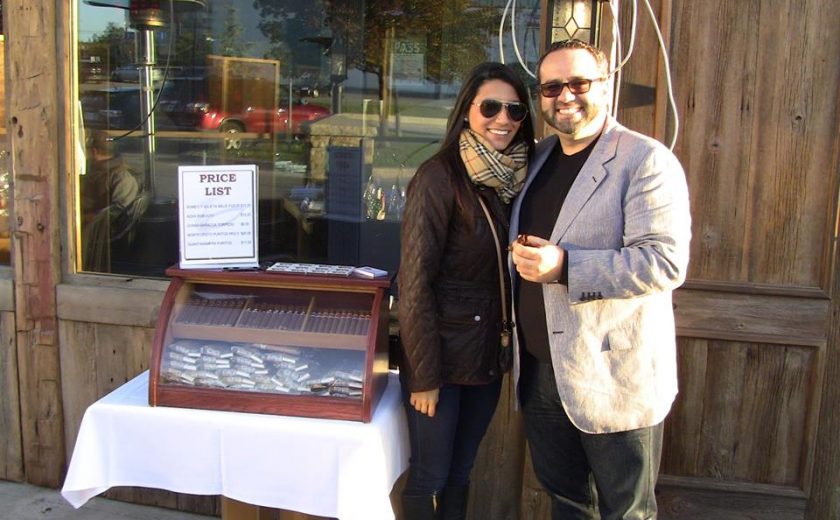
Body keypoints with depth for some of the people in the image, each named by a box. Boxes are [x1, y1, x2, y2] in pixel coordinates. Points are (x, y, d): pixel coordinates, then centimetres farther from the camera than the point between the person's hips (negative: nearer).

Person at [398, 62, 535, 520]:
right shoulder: (439, 177, -16)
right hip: (441, 357, -6)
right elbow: (415, 280, -17)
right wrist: (423, 373, -17)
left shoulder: (514, 178, 4)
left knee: (461, 472, 19)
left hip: (489, 356, 6)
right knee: (428, 478, 7)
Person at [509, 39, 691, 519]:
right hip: (540, 372, 7)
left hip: (613, 378, -7)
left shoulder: (646, 161, -12)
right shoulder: (540, 159, 12)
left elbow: (666, 261, -23)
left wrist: (565, 267, -28)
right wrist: (524, 257, 8)